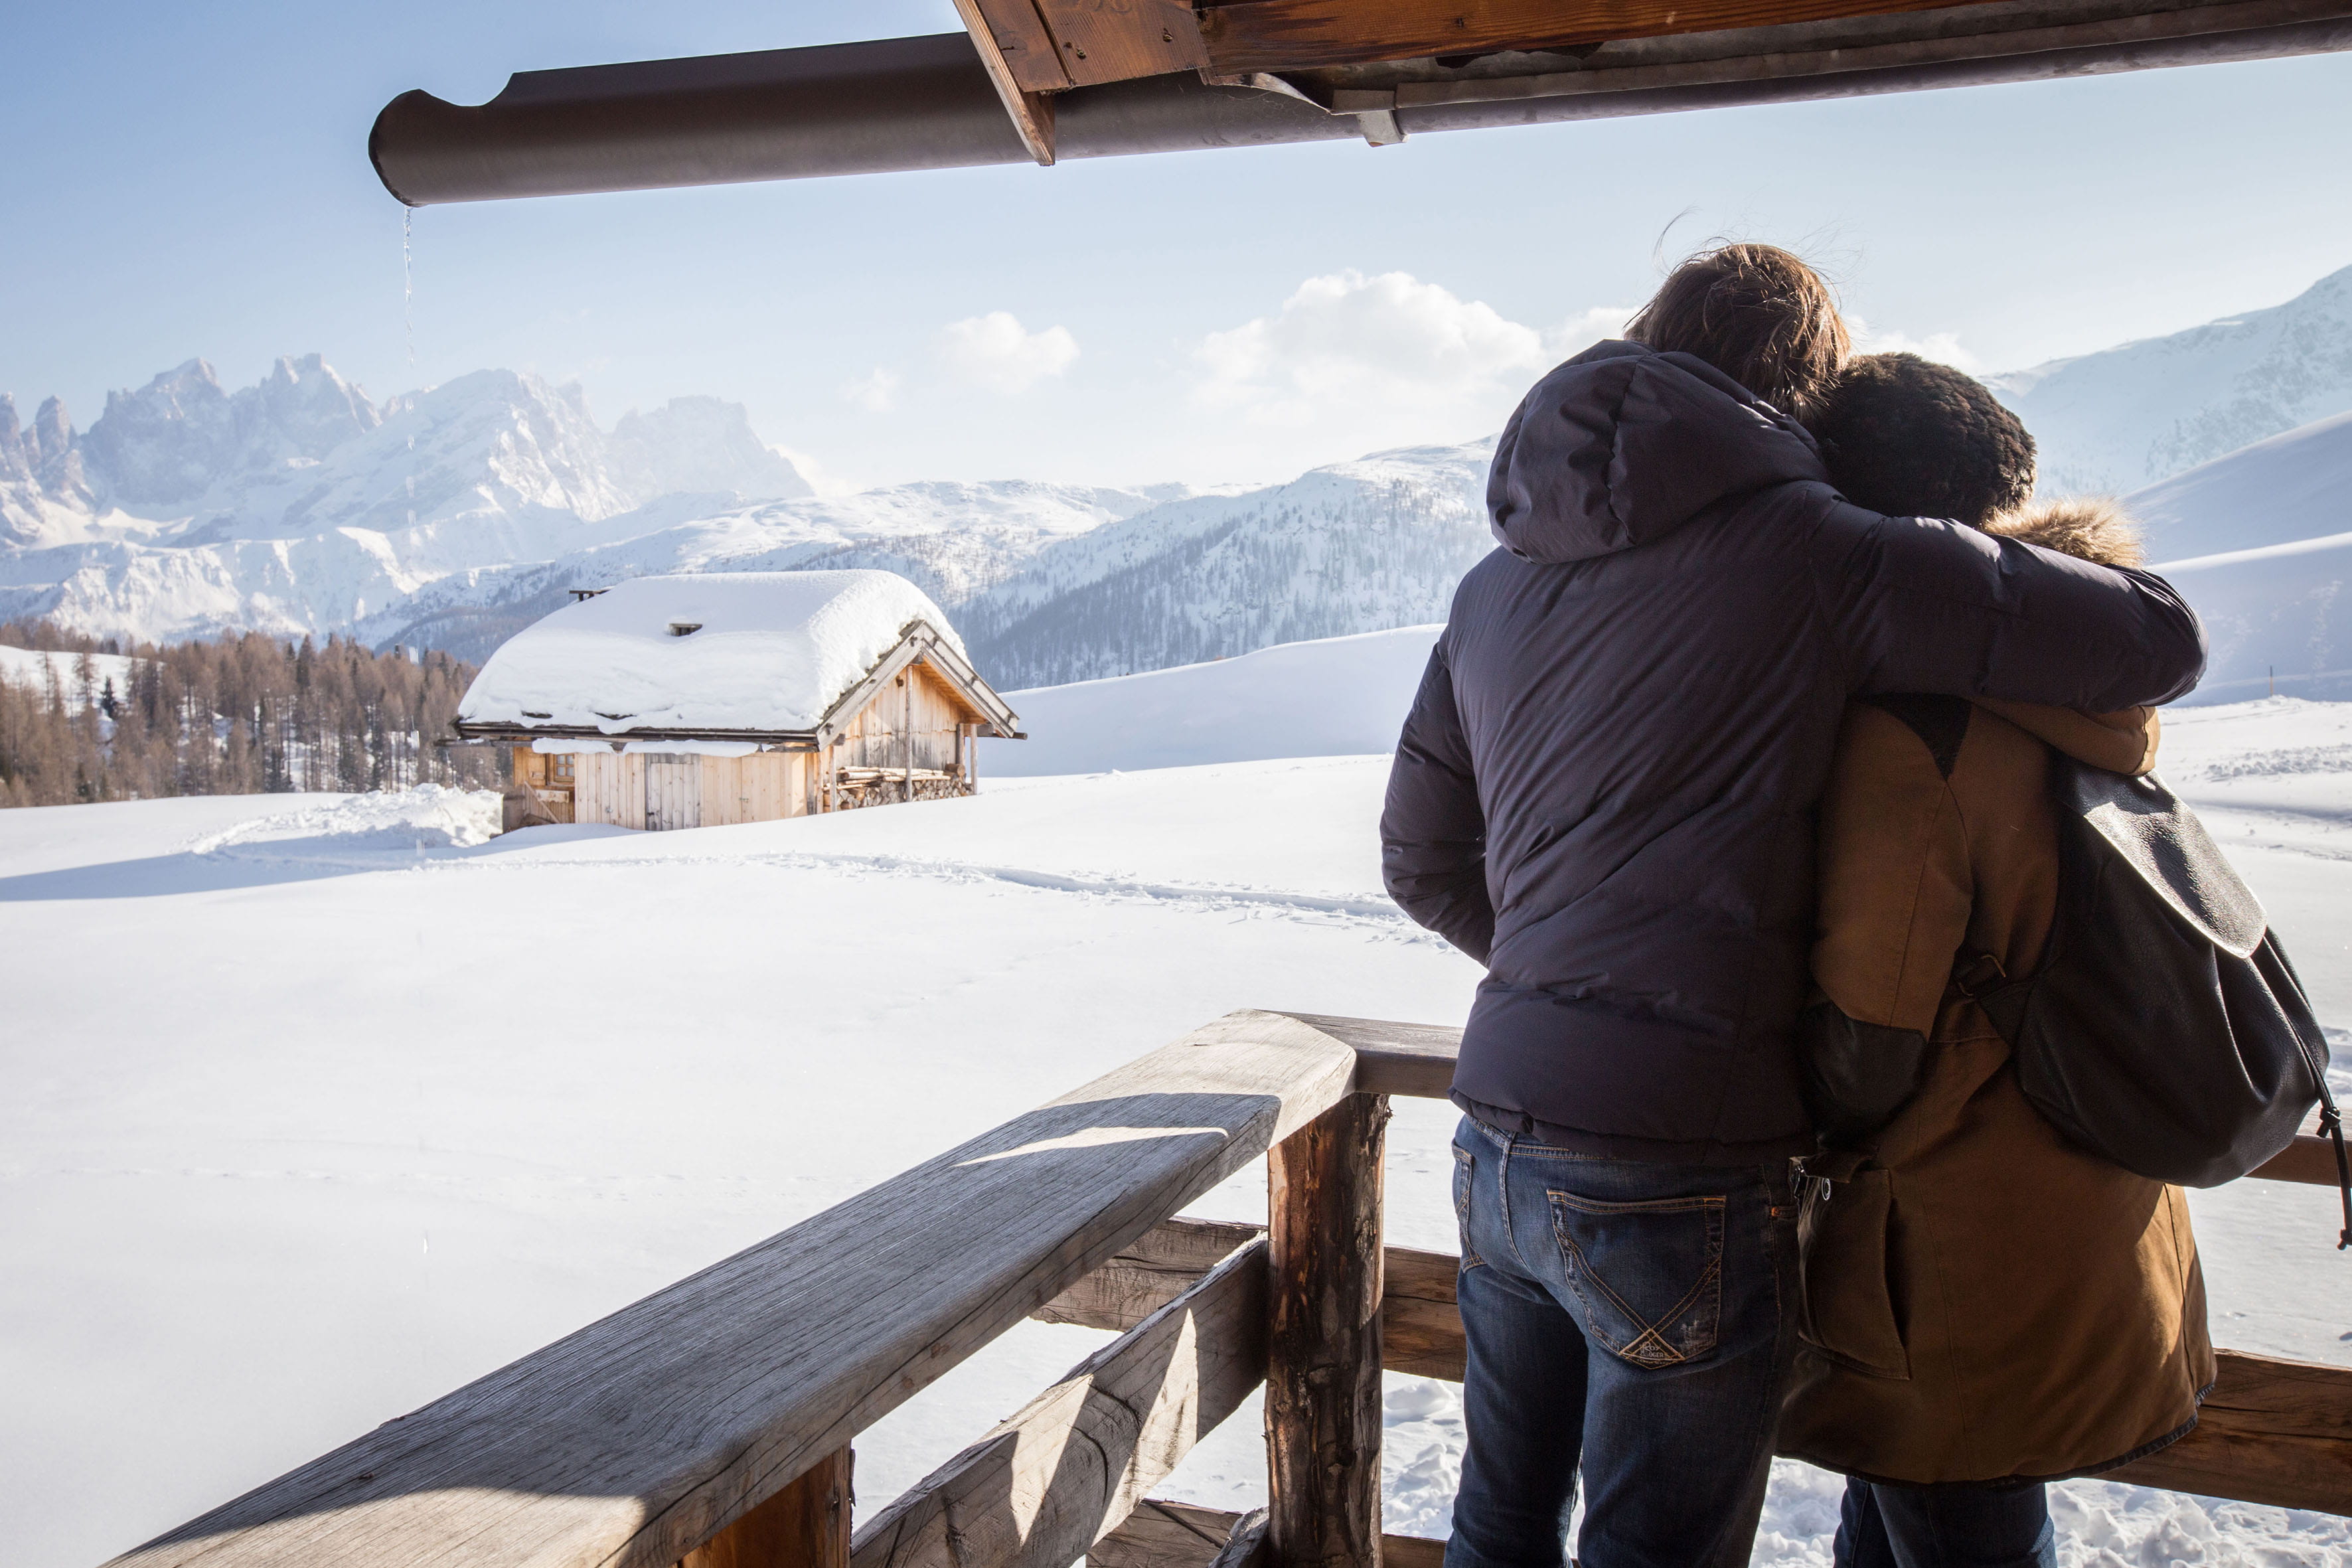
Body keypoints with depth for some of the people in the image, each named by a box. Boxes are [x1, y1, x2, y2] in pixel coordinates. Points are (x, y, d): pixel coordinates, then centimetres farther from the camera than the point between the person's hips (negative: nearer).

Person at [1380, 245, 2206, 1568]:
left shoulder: (1498, 583, 10)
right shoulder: (1812, 551, -10)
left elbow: (1425, 867, 16)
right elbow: (2161, 641, -4)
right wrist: (2002, 562, 14)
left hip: (1501, 1145, 6)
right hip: (1682, 1176, -6)